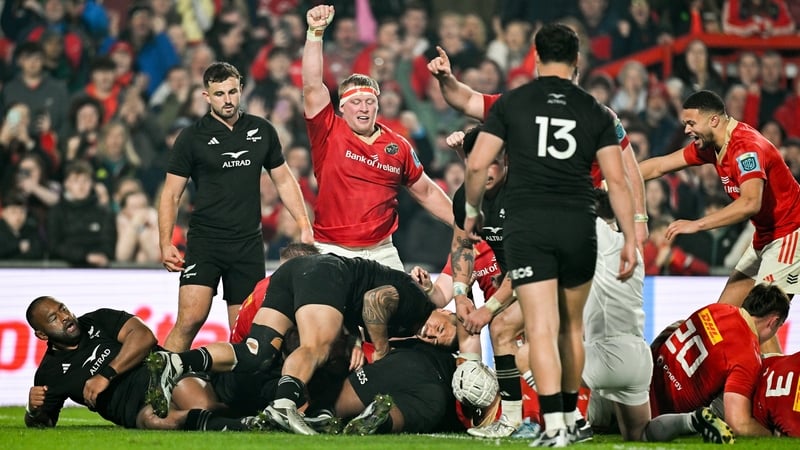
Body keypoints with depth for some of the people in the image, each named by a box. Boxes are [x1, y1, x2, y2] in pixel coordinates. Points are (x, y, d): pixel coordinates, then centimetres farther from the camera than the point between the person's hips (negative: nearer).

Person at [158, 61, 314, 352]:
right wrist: (166, 244, -8)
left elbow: (284, 180, 18)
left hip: (248, 243, 3)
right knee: (191, 318, -18)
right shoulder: (192, 137, 0)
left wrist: (305, 226, 8)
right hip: (205, 240, -3)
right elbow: (171, 194, 2)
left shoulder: (262, 131, 9)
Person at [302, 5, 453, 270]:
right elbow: (312, 86, -11)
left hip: (381, 253, 2)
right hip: (333, 252, -2)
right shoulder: (329, 133, 0)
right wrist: (316, 32, -19)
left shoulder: (398, 146, 8)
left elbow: (426, 192, 18)